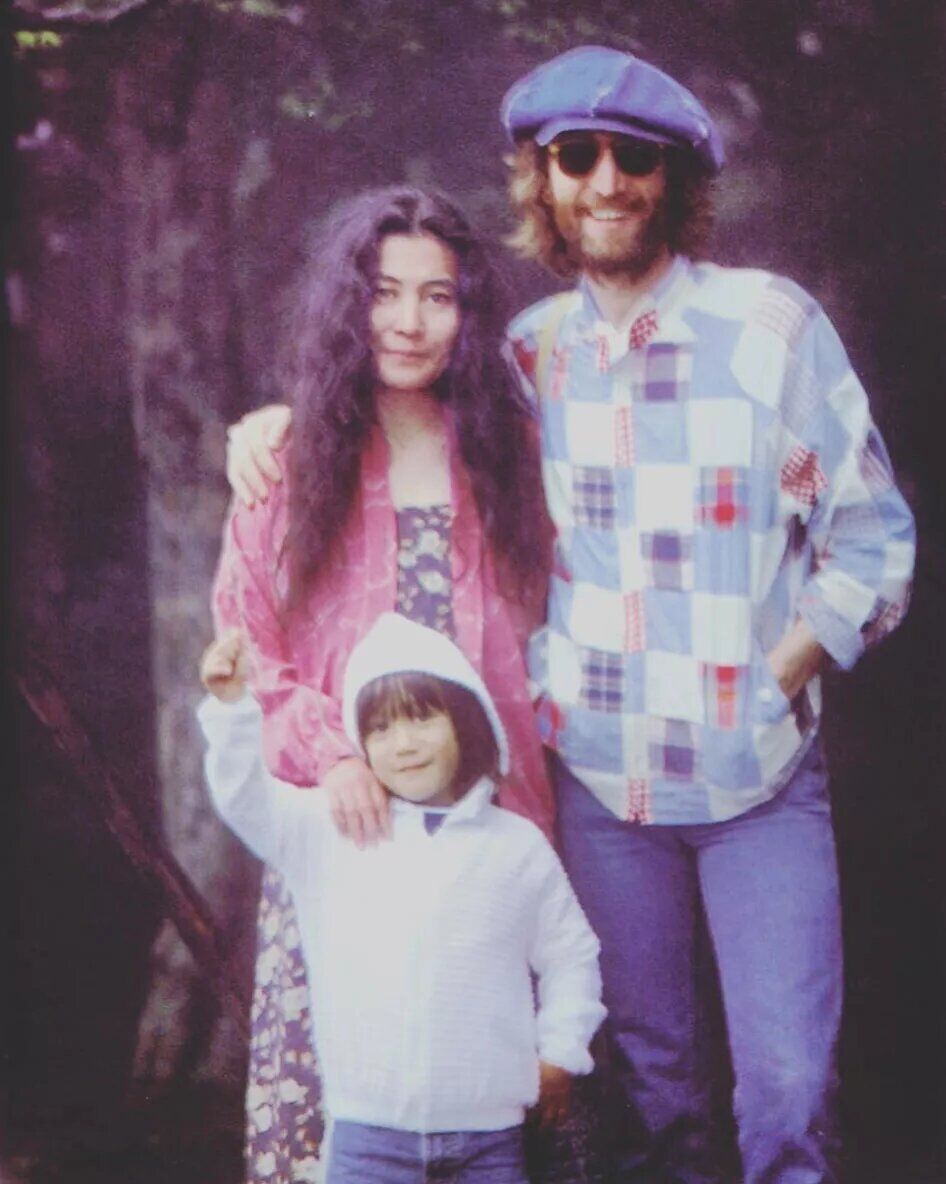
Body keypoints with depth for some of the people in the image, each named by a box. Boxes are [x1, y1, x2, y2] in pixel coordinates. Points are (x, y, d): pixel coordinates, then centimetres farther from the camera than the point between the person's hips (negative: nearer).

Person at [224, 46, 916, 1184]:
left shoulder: (773, 321, -5)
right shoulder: (527, 351, 3)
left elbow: (872, 534, -2)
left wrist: (771, 686, -10)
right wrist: (287, 419, 0)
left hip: (760, 777, -2)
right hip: (598, 776, 3)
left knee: (790, 1087, -4)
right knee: (648, 1072, 14)